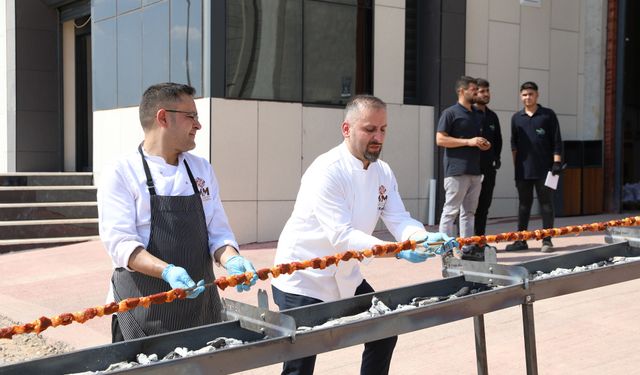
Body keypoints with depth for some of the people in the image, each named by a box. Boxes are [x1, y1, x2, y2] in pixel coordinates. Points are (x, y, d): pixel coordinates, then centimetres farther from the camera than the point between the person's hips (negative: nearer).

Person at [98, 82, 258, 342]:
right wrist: (167, 271, -31)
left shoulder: (203, 170, 10)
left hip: (200, 308, 5)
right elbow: (120, 242, -15)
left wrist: (231, 260, -13)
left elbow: (218, 233, 9)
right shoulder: (120, 175, -6)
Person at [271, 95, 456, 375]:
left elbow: (399, 220, -6)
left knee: (384, 333, 16)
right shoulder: (326, 172, -24)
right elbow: (341, 235, -32)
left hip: (345, 278, 8)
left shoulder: (383, 172, 1)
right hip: (303, 281, -8)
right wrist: (396, 251, -41)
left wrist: (425, 238, -27)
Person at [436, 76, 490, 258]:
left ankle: (468, 248, 15)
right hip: (456, 171, -8)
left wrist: (484, 145, 8)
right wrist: (469, 142, -15)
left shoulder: (476, 115, 20)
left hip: (475, 170, 8)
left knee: (469, 212, 10)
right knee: (450, 211, -6)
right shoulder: (450, 113, -4)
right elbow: (440, 139, -12)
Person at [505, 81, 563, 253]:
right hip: (523, 170, 3)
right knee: (523, 204, 8)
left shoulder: (548, 115, 3)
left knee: (546, 204, 2)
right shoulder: (516, 117, 11)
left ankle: (547, 240, 8)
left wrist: (556, 162, -6)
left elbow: (556, 141, 1)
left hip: (544, 169, -3)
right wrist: (516, 164, 8)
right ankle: (521, 240, 14)